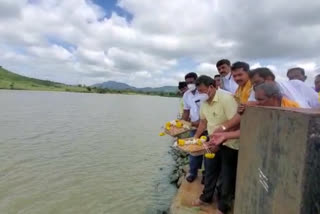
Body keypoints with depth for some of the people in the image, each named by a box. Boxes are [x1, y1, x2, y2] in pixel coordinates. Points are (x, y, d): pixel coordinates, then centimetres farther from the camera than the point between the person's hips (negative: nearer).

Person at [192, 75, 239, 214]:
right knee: (210, 171, 19)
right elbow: (203, 121, 12)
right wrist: (195, 137, 5)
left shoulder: (226, 98, -23)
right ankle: (206, 197, 40)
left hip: (229, 144, -7)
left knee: (226, 176, 8)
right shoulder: (204, 102, 1)